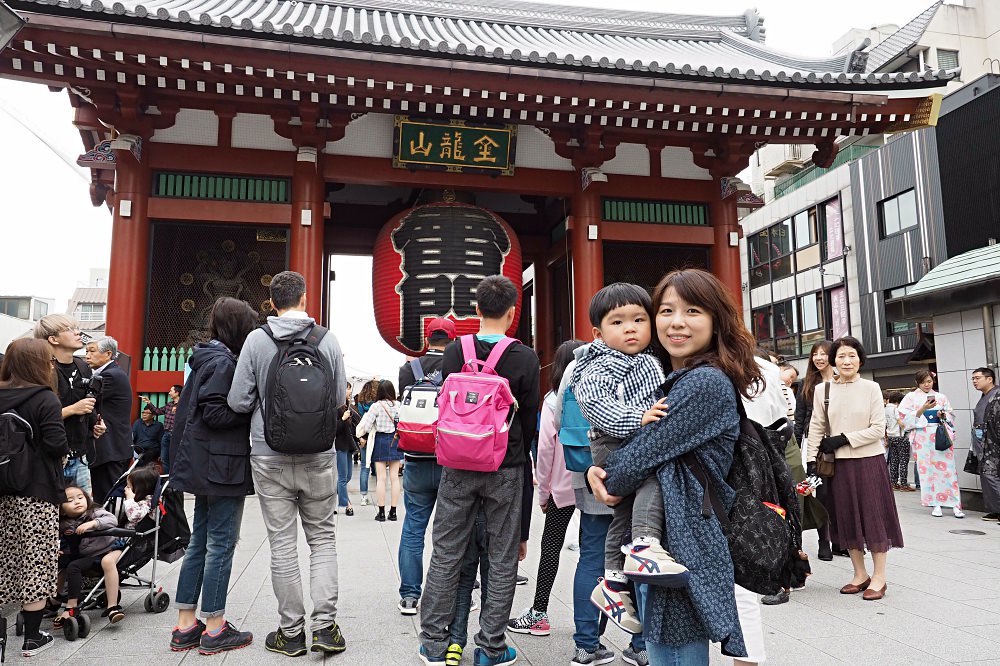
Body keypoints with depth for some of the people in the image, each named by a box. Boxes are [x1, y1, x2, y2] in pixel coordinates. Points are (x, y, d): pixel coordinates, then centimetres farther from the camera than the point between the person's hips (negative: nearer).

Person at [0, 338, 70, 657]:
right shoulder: (46, 398, -13)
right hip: (37, 492, -6)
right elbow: (56, 444, -17)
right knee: (35, 562, 2)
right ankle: (32, 638, 10)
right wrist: (64, 449, 2)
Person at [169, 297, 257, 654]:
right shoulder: (224, 362, -15)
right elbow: (215, 413, -22)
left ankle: (185, 626, 22)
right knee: (221, 546, -1)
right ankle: (214, 630, 9)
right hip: (222, 468, -10)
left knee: (199, 543, 14)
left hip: (205, 466, 10)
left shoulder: (208, 358, 14)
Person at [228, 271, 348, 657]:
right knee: (323, 539, 13)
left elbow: (238, 401, -6)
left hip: (270, 458, 0)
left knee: (282, 545, 9)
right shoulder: (328, 339, -5)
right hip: (319, 457, 0)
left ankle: (291, 632, 19)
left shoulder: (256, 340, -6)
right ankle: (324, 625, 9)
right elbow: (339, 399, 0)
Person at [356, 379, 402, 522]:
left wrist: (363, 437, 12)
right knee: (394, 477, 7)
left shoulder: (377, 406, -11)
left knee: (381, 478, 3)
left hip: (380, 440, -3)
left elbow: (367, 424, -5)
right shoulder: (399, 405, -3)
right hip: (396, 441, 3)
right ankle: (393, 511, 11)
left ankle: (381, 512, 5)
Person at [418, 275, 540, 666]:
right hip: (506, 471, -2)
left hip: (458, 467, 2)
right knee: (502, 558, 10)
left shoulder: (454, 352, -3)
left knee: (446, 553, 11)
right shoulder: (526, 358, -9)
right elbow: (530, 417, -2)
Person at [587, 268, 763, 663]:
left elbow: (645, 451, -19)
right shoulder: (670, 380, 13)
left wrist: (610, 483, 0)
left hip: (683, 544, -9)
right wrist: (596, 471, -5)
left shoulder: (706, 382, -17)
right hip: (663, 541, 9)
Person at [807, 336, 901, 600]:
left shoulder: (871, 388, -2)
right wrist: (812, 461, -3)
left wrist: (843, 439, -13)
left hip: (869, 460, -2)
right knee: (847, 517, 9)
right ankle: (860, 574, 24)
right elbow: (816, 429, 2)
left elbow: (878, 429, -6)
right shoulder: (823, 390, 2)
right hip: (839, 463, 2)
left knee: (873, 516, 3)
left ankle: (878, 577, 16)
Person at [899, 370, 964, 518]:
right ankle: (935, 504, 5)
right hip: (922, 437, -1)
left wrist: (943, 415, -6)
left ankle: (955, 504, 0)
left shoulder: (941, 397, 12)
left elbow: (951, 416, 15)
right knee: (927, 469, -1)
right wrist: (923, 409, -14)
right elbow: (907, 418, -4)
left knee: (947, 468, -4)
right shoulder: (911, 397, 5)